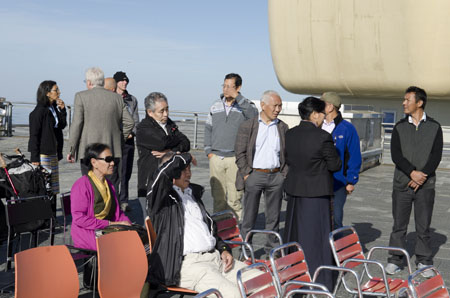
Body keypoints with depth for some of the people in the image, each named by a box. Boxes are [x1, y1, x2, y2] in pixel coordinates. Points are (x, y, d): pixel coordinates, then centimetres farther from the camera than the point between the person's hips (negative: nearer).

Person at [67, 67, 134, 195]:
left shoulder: (81, 96, -2)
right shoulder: (117, 97, 9)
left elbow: (76, 124, -6)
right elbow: (129, 122, 8)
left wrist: (72, 150, 0)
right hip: (113, 150, 3)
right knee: (112, 187, 6)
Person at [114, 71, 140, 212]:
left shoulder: (132, 100, 15)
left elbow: (135, 120, 14)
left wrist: (132, 133, -4)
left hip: (128, 140, 4)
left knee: (126, 171, 5)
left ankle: (123, 201, 12)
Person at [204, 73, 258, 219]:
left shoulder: (245, 105, 1)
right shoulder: (216, 105, 12)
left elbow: (253, 115, -22)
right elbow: (208, 128, 18)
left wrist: (237, 97, -20)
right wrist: (208, 151, 9)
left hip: (235, 158, -3)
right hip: (216, 157, 3)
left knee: (234, 197, -4)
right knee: (218, 196, 7)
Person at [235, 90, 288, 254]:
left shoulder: (283, 128, 10)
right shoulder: (247, 126, 0)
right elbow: (240, 153, -2)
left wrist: (284, 174, 3)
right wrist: (246, 174, -9)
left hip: (276, 176, 3)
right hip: (254, 174, -3)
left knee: (273, 216, 9)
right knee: (249, 216, 2)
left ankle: (273, 249, 19)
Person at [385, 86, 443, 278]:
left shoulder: (434, 127, 4)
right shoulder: (399, 127, 6)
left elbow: (436, 156, -3)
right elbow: (395, 155, -4)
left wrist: (422, 176, -15)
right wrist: (412, 172, -17)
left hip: (425, 185, -1)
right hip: (402, 183, 1)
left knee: (423, 227, 5)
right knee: (399, 225, 5)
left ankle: (424, 262, 15)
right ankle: (395, 260, 15)